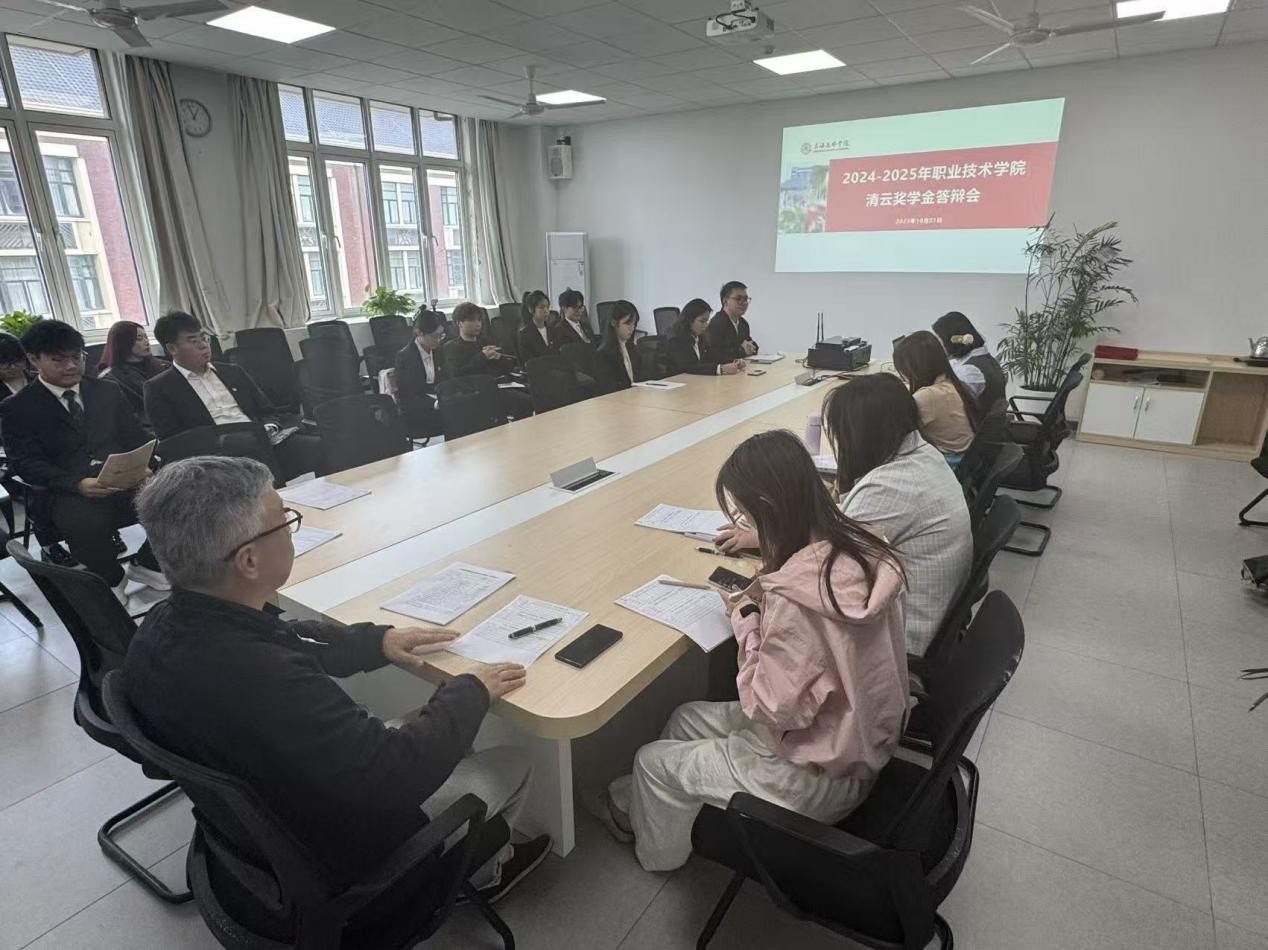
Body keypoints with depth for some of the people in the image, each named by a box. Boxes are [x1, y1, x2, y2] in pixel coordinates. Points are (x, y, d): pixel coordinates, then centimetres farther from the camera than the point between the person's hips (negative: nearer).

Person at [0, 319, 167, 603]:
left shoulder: (108, 391, 17)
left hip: (125, 480, 3)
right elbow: (26, 463, -3)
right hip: (67, 492, -3)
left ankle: (146, 564, 1)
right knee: (84, 522, -37)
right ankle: (111, 580, -4)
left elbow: (136, 438, 14)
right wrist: (77, 484, -23)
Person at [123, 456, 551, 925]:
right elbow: (397, 775, -32)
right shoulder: (261, 679, -42)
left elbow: (290, 640, 5)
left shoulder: (164, 627, -14)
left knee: (438, 737, 21)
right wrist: (471, 692, -18)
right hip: (326, 858, -7)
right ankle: (479, 872, 39)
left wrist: (377, 639, -1)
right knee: (511, 766, 9)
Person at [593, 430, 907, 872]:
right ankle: (636, 805, 45)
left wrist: (747, 619, -17)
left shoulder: (794, 598, -36)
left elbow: (770, 711, -25)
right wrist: (765, 602, -5)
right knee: (687, 718, 22)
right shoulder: (864, 551, -9)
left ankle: (656, 848, 42)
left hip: (817, 778, -8)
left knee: (652, 760, 12)